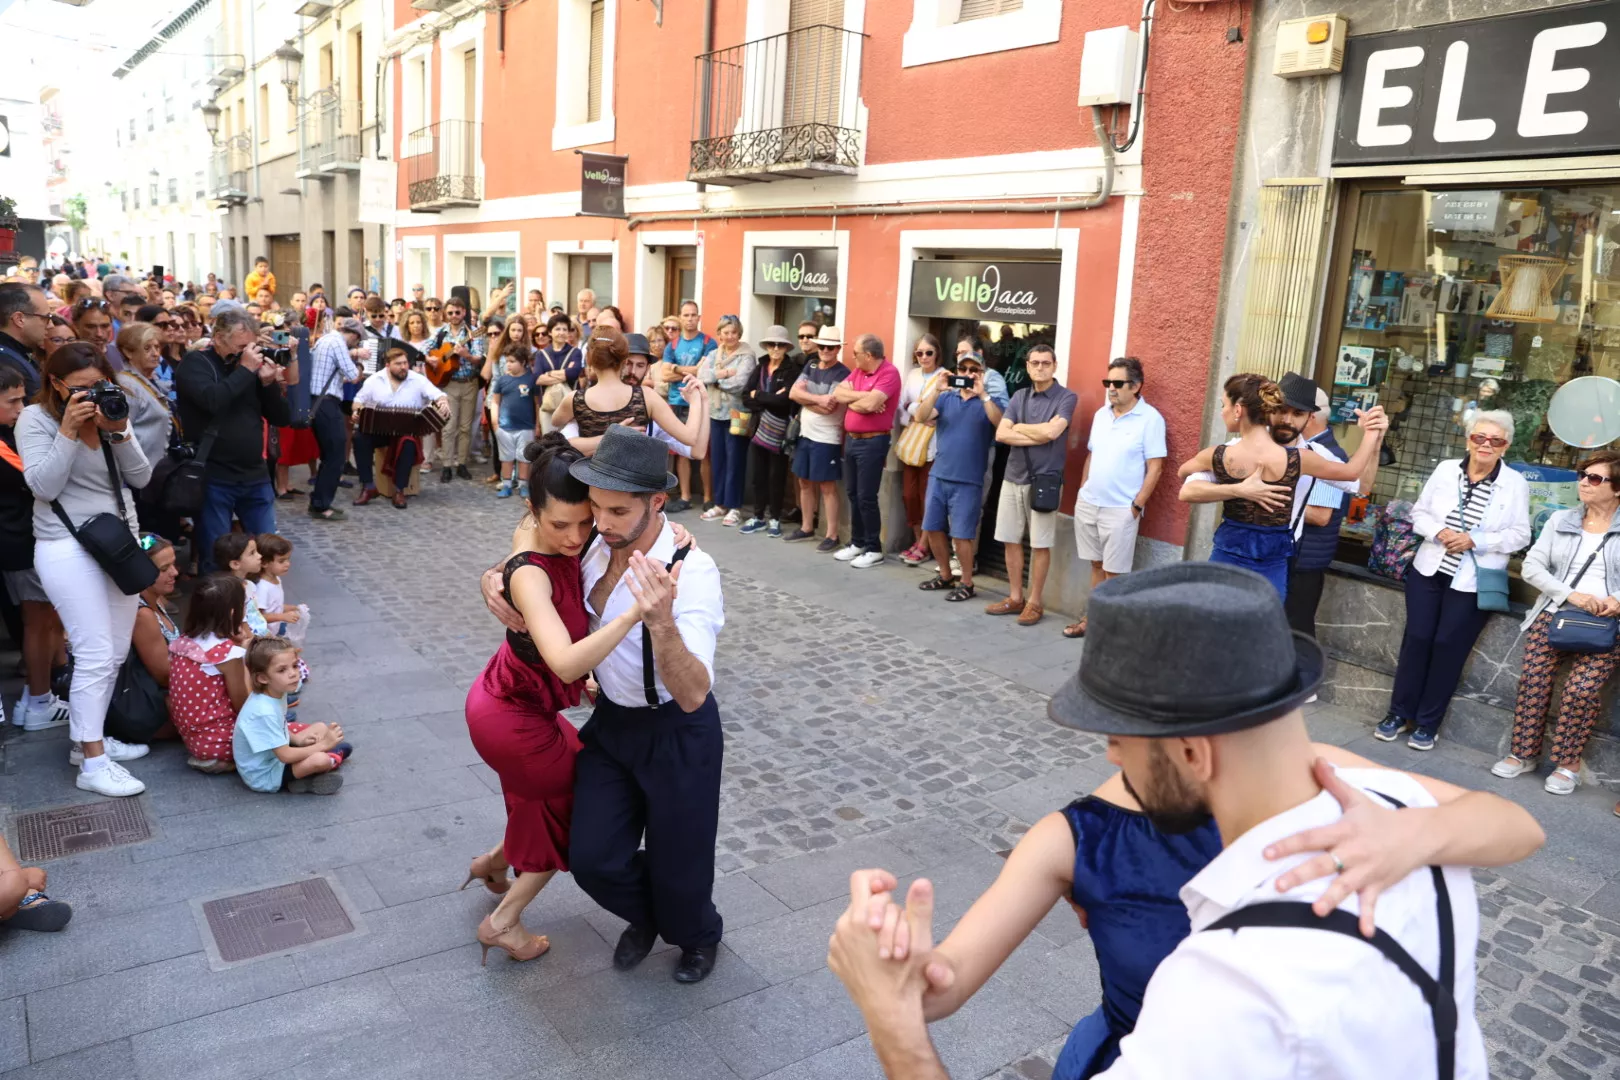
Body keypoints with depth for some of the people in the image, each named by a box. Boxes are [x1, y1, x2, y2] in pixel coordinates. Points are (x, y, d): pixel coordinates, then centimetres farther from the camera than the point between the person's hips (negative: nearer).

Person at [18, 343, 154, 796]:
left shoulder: (109, 413, 8)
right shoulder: (35, 419, -5)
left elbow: (141, 478, 1)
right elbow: (43, 486, -15)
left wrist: (120, 433, -13)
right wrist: (69, 431, -21)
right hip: (69, 549, -6)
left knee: (116, 653, 8)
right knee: (96, 654, -11)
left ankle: (88, 738, 23)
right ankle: (92, 765, -5)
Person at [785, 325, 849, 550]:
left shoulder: (842, 374, -12)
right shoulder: (810, 367, 10)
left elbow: (828, 408, -20)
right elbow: (793, 393, -3)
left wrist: (804, 397, -8)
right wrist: (817, 399, -16)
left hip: (827, 439, -7)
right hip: (804, 434, 7)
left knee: (827, 486, -2)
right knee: (805, 482, 14)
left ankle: (832, 535, 4)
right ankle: (806, 528, 27)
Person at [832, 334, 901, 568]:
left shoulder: (889, 373, -15)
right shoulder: (857, 370, 10)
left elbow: (870, 404, -26)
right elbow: (837, 393, 1)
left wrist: (850, 401, -8)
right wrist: (864, 397, -12)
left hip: (872, 442, -8)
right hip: (851, 439, 8)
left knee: (866, 497, -5)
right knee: (852, 494, 14)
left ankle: (874, 549, 6)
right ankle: (857, 543, 25)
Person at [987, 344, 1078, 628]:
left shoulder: (1066, 397, -5)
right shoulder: (1019, 396, 9)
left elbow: (1052, 432, -20)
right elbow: (1001, 434, -2)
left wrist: (1019, 427, -4)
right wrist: (1039, 435, -12)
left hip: (1045, 480, -5)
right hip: (1013, 477, 5)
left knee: (1040, 544, 3)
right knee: (1010, 540, 9)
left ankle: (1035, 602, 14)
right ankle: (1015, 597, 21)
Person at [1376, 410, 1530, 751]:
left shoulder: (1515, 484, -5)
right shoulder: (1446, 469, 1)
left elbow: (1520, 535, -5)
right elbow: (1419, 512, 6)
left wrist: (1474, 540, -19)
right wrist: (1437, 532, -14)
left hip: (1473, 582, -2)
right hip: (1428, 570, 2)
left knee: (1449, 647, 2)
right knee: (1416, 639, 4)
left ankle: (1427, 723, 15)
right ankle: (1399, 713, 16)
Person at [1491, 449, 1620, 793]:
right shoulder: (1560, 520, 11)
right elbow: (1532, 566, 3)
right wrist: (1571, 595, -12)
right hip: (1553, 615, 3)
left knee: (1582, 691, -15)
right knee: (1533, 682, -6)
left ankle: (1568, 763, 3)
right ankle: (1523, 754, 10)